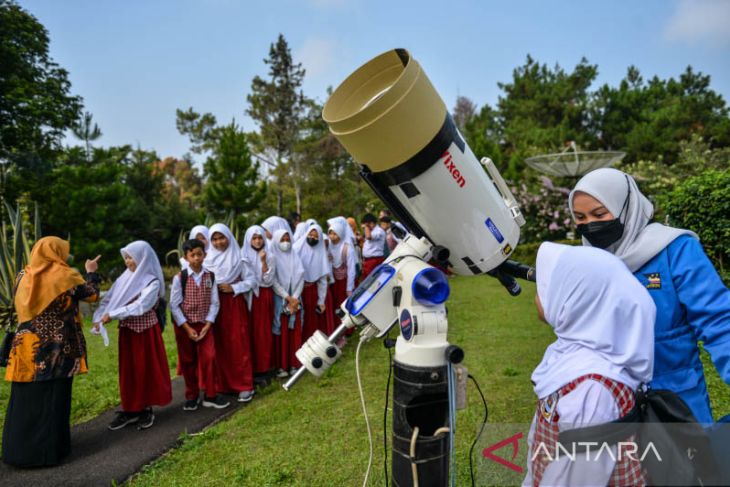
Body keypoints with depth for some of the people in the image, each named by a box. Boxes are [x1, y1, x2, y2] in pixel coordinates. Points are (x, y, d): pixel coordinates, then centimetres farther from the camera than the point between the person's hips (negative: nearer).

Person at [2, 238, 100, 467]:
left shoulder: (24, 275, 5)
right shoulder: (65, 276, -9)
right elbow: (92, 295, 1)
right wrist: (91, 272, 15)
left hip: (27, 346, 5)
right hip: (56, 348, -4)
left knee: (26, 398, 12)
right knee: (53, 398, 3)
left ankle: (18, 448, 21)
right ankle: (48, 450, 9)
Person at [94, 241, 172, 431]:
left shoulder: (152, 282, -13)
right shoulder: (125, 278, 4)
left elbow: (140, 306, -24)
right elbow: (108, 299, 2)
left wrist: (112, 315, -25)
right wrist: (99, 317, -13)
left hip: (145, 331, -6)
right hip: (127, 331, 6)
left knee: (146, 369, 4)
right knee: (128, 370, 11)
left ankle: (146, 409, 17)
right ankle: (130, 409, 21)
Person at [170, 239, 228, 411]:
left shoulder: (210, 277, -2)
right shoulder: (179, 278, -9)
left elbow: (214, 303, -2)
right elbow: (174, 305, -9)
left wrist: (207, 325, -11)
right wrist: (187, 328, -12)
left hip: (205, 325, 1)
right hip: (184, 326, -1)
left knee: (209, 358, -3)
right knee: (188, 361, 9)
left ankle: (210, 395, 11)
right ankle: (192, 396, 25)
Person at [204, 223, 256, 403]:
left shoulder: (239, 257, -1)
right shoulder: (208, 258, 6)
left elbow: (250, 280, -1)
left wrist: (233, 288, -11)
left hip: (235, 305, -3)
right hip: (214, 305, 3)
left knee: (238, 345, -2)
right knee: (219, 345, 6)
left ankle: (245, 386, 4)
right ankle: (222, 383, 18)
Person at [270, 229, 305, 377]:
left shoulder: (295, 257, 8)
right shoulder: (272, 258, -3)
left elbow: (300, 277, 2)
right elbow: (273, 281, -9)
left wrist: (295, 298, -9)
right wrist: (287, 297, -13)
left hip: (295, 300, 4)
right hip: (279, 300, -3)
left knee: (295, 332, 5)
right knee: (281, 334, -1)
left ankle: (294, 363, 14)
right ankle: (281, 366, 6)